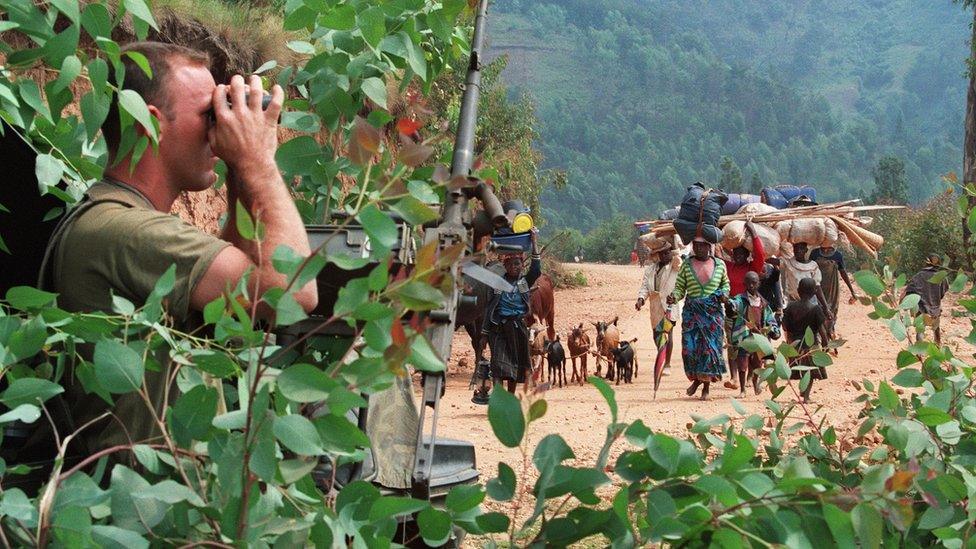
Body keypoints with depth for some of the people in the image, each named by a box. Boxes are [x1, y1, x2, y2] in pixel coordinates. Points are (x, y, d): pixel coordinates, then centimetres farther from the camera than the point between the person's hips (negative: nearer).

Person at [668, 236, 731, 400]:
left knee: (710, 347, -3)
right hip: (692, 311, 0)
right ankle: (696, 379, 17)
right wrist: (674, 297, -16)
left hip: (713, 312, 0)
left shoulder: (719, 264, 7)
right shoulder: (687, 265, 4)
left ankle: (706, 386, 9)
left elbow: (725, 283, 22)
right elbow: (679, 287, 4)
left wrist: (724, 293, 2)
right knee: (690, 347, -8)